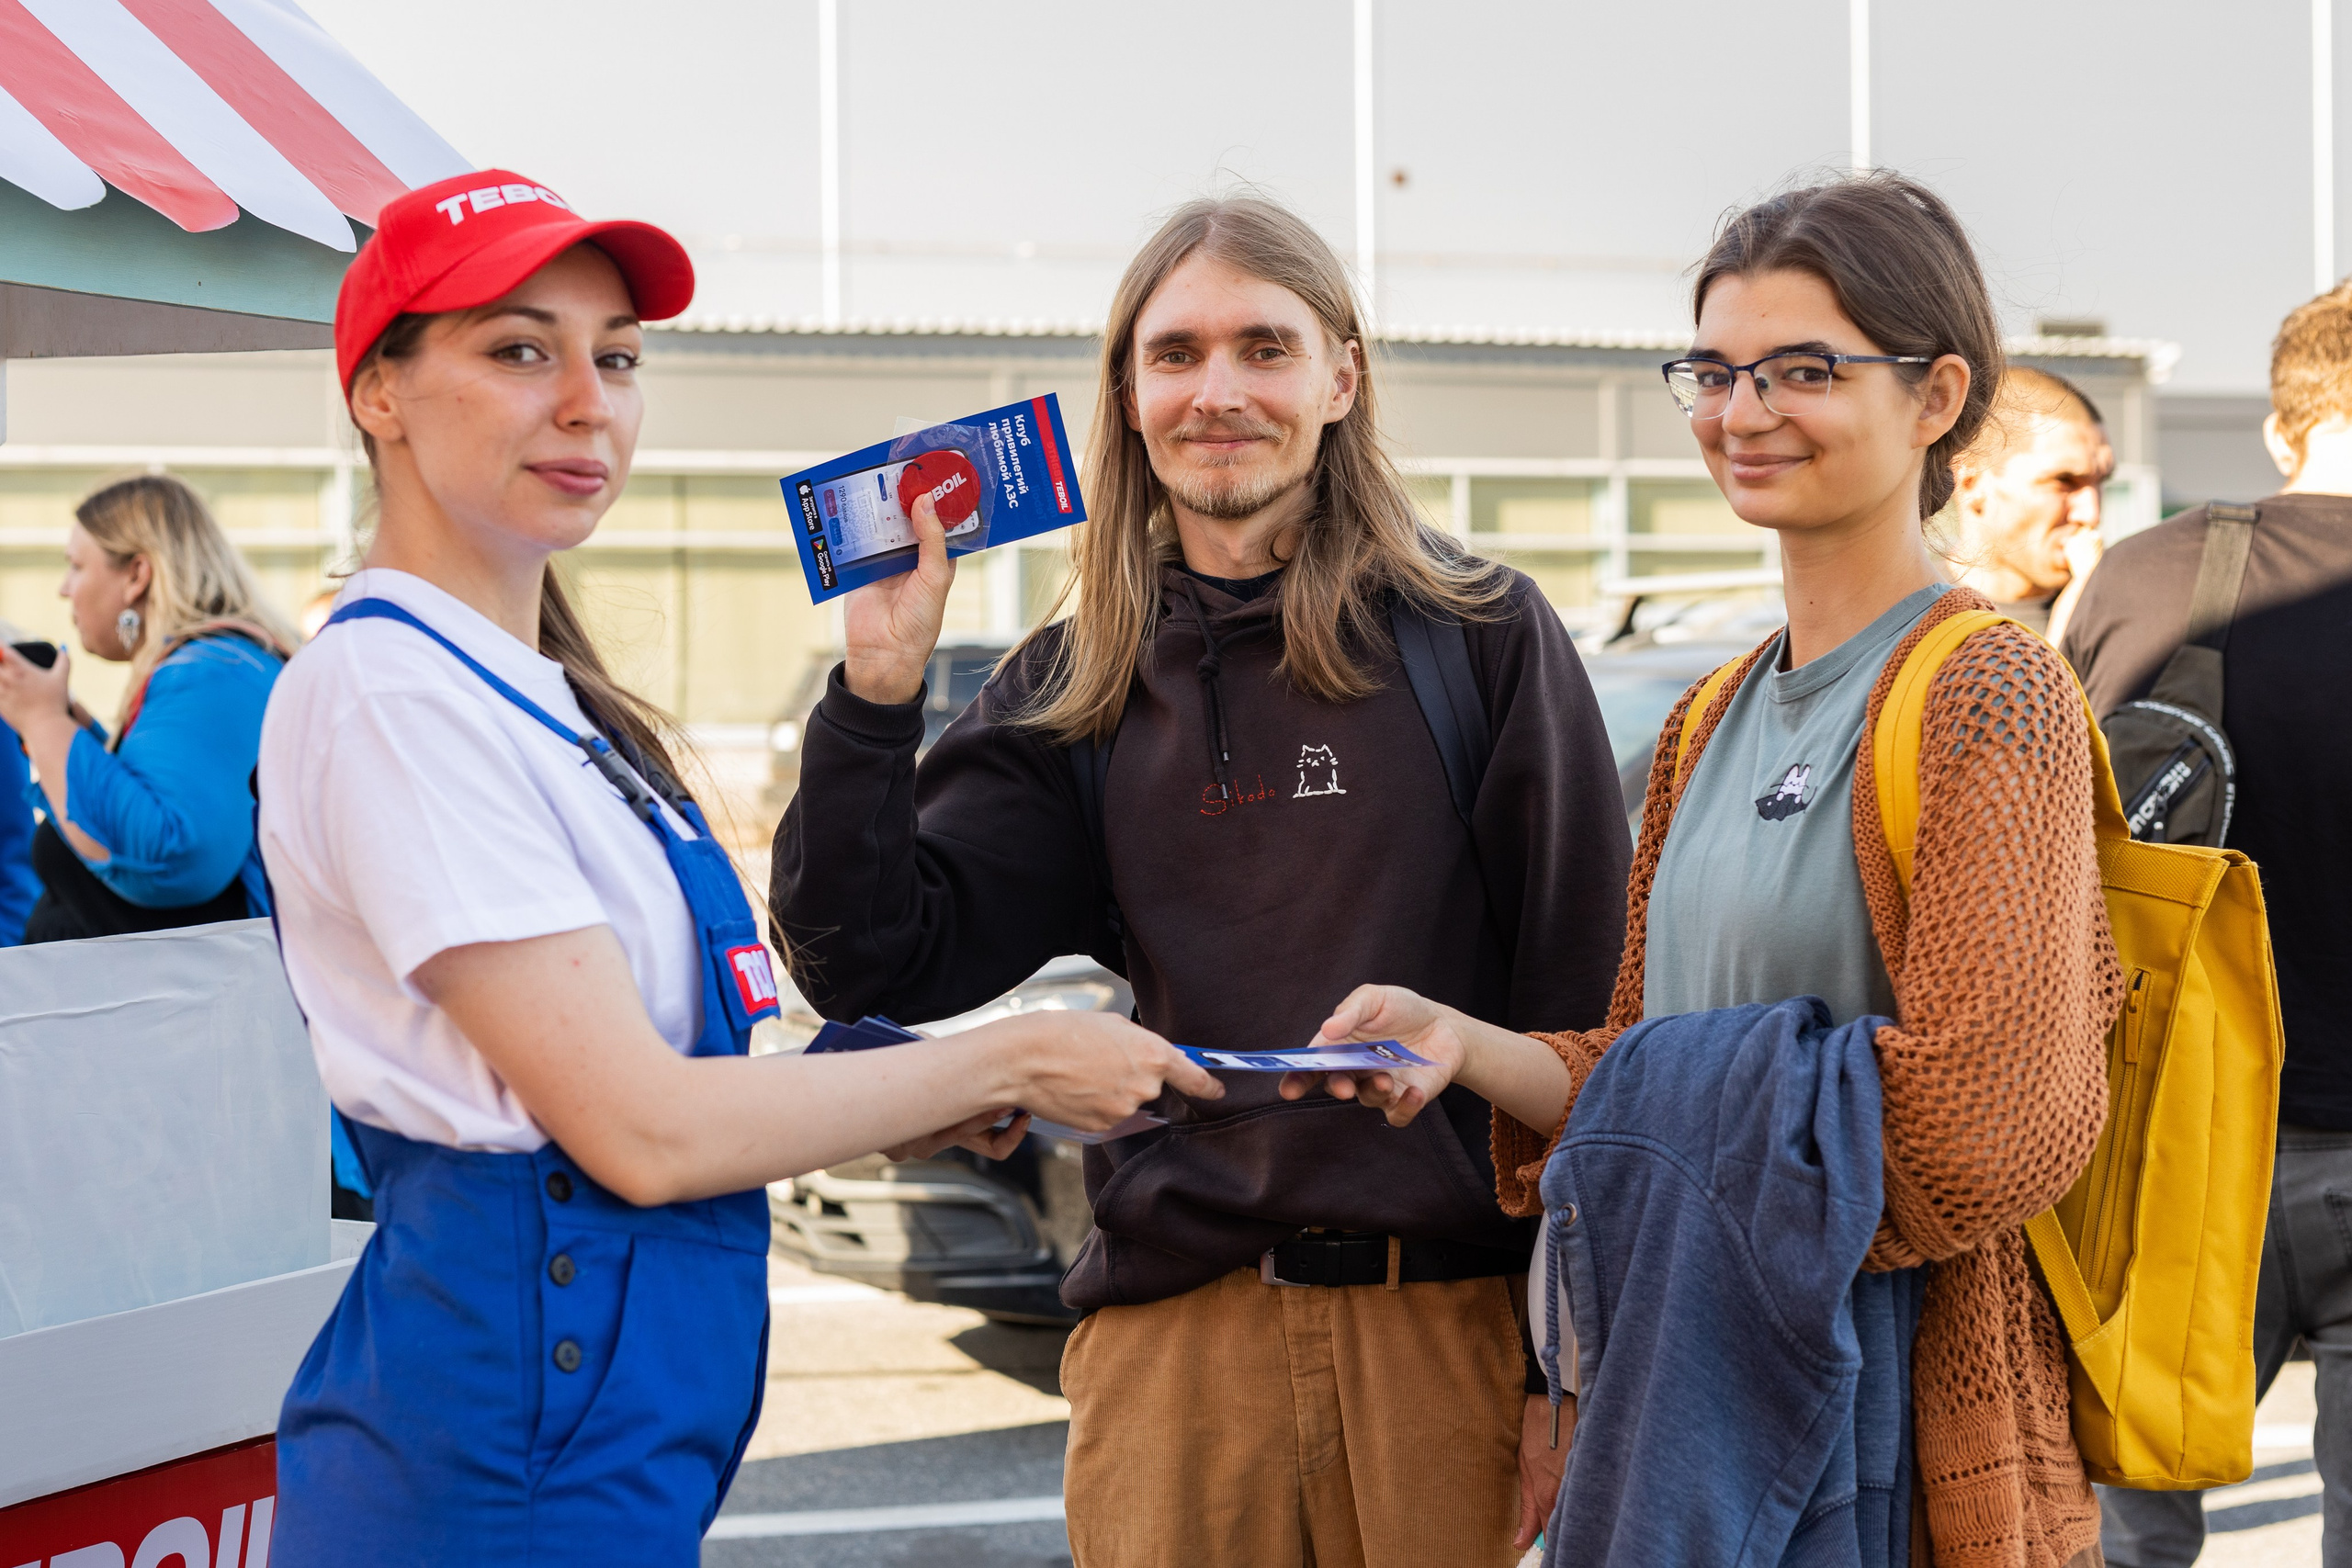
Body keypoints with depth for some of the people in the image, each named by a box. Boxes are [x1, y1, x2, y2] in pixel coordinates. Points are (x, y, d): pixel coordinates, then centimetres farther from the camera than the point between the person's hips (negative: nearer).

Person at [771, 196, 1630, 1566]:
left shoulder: (1482, 634, 0)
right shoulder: (1079, 690, 9)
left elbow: (1589, 1013, -2)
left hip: (1448, 1333, -2)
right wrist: (880, 686, -9)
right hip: (1174, 1337, 2)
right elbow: (873, 967, 2)